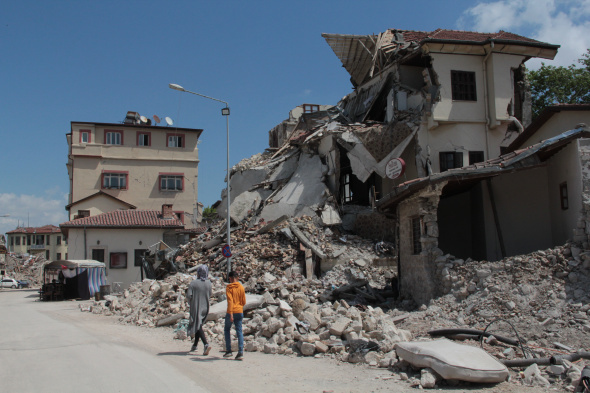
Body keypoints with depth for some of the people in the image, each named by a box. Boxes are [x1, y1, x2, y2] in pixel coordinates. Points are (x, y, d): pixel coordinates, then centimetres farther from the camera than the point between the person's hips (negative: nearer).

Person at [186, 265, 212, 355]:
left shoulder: (194, 283, -15)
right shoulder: (208, 283, -3)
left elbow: (188, 295, -19)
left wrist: (190, 301, 1)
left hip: (196, 307, -5)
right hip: (205, 307, 5)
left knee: (198, 326, -4)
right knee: (199, 325, 21)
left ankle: (206, 344, -22)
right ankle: (195, 345, 30)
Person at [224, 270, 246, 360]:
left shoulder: (229, 287, -7)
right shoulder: (241, 287, 6)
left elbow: (230, 300, -17)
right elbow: (244, 302, 9)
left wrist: (231, 314, -20)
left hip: (231, 312, -3)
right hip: (240, 312, 3)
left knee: (227, 330, 15)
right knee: (239, 331, 4)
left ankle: (228, 350, 12)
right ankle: (240, 353, -3)